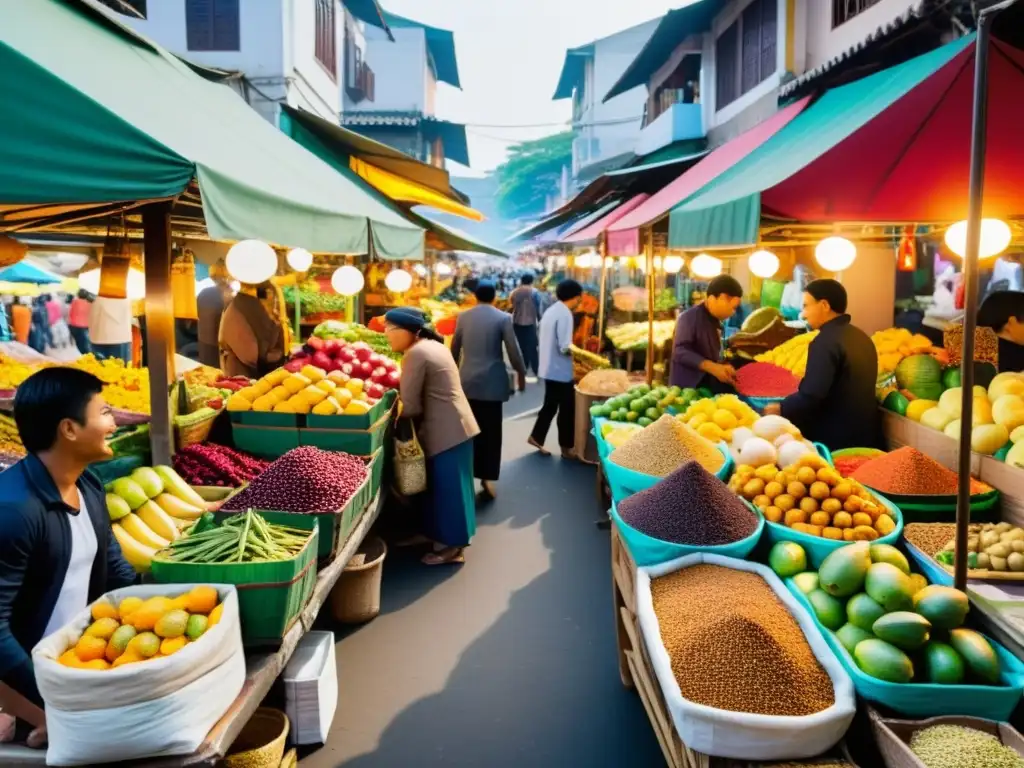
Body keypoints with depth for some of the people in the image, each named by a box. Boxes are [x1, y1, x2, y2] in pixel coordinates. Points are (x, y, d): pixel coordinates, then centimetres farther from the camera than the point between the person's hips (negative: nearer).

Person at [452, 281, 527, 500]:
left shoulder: (463, 316, 4)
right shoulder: (503, 318, -7)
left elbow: (454, 347, 12)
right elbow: (513, 350, -7)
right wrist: (521, 374, 8)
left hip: (467, 380, 3)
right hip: (492, 381, -3)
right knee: (491, 430, 2)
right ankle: (488, 477, -1)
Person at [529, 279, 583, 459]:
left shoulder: (550, 311, 9)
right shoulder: (565, 314, -19)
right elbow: (564, 347, -23)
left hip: (549, 368, 9)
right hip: (560, 371, -9)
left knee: (550, 405, 19)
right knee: (567, 409, 3)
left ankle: (536, 437, 24)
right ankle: (566, 447, 12)